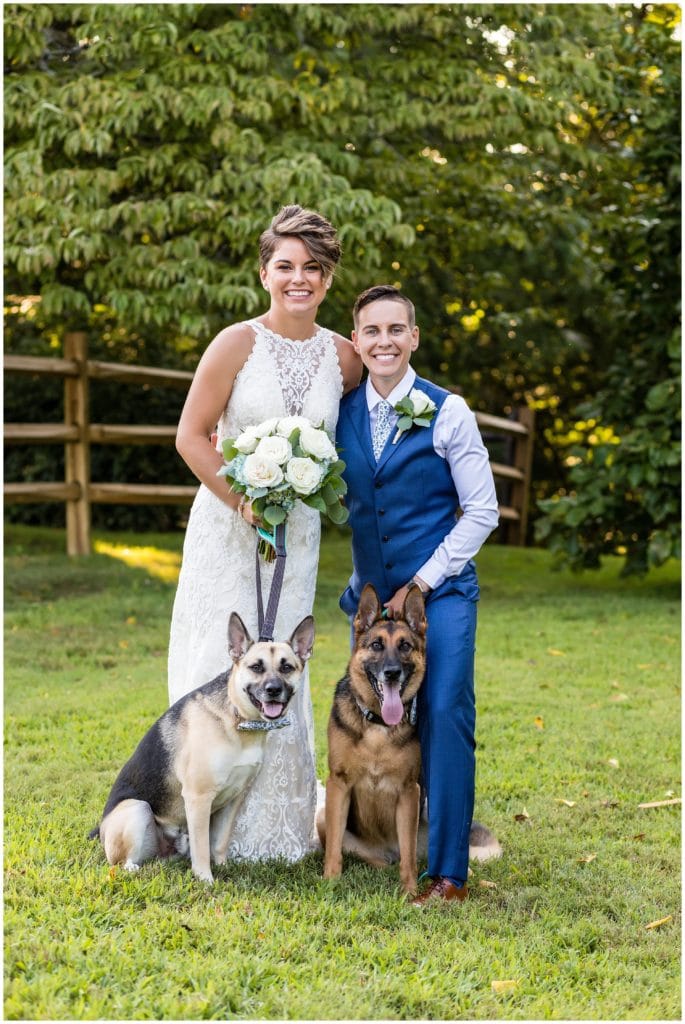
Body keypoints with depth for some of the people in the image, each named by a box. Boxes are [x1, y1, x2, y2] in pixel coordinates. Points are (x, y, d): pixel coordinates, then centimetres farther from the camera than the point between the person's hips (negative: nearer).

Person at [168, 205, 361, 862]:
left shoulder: (343, 357, 2)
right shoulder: (237, 343, -9)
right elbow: (191, 436, -8)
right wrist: (243, 502, -16)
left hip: (298, 534, 3)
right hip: (226, 525, -3)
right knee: (223, 663, -1)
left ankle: (278, 824, 22)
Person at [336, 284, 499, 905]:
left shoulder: (447, 412, -6)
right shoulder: (343, 412, 5)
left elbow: (482, 512, -5)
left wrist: (421, 584, -9)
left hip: (441, 591, -4)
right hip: (371, 592, 4)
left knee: (444, 716, -13)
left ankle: (448, 870, -8)